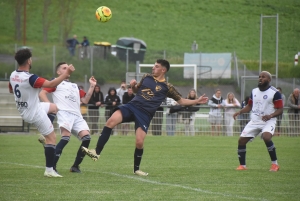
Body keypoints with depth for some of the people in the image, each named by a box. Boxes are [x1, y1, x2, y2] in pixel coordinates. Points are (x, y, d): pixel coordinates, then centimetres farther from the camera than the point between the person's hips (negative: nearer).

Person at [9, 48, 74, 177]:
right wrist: (66, 73, -28)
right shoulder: (30, 78, -30)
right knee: (52, 138, -1)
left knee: (54, 107, 28)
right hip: (35, 114, -9)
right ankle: (49, 170, -2)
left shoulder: (13, 75, -4)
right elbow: (51, 84, -35)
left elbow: (11, 90, 16)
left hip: (24, 110, 9)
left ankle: (45, 136, 20)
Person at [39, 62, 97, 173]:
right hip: (64, 113, -6)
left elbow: (85, 100, 26)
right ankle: (52, 166, -28)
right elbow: (42, 93, 4)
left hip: (77, 116, 6)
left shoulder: (75, 85, 33)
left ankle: (75, 166, -1)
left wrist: (92, 86, 19)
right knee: (66, 137, -28)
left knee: (86, 137, -14)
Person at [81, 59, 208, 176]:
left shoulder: (167, 87, 5)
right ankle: (97, 153, -23)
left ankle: (136, 169, 15)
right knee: (110, 122, -23)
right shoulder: (146, 77, 15)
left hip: (145, 114, -2)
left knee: (139, 142, -12)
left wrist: (197, 101, -2)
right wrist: (133, 86, 6)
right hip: (132, 106, 2)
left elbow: (181, 101, 9)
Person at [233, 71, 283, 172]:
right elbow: (249, 106, 23)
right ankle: (242, 165, 14)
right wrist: (240, 112, 6)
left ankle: (275, 164, -19)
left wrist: (270, 115, -27)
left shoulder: (275, 93, -9)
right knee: (241, 140, -2)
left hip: (268, 121, -6)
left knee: (266, 137, -33)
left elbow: (280, 109, -10)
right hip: (254, 121, 7)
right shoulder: (254, 91, 11)